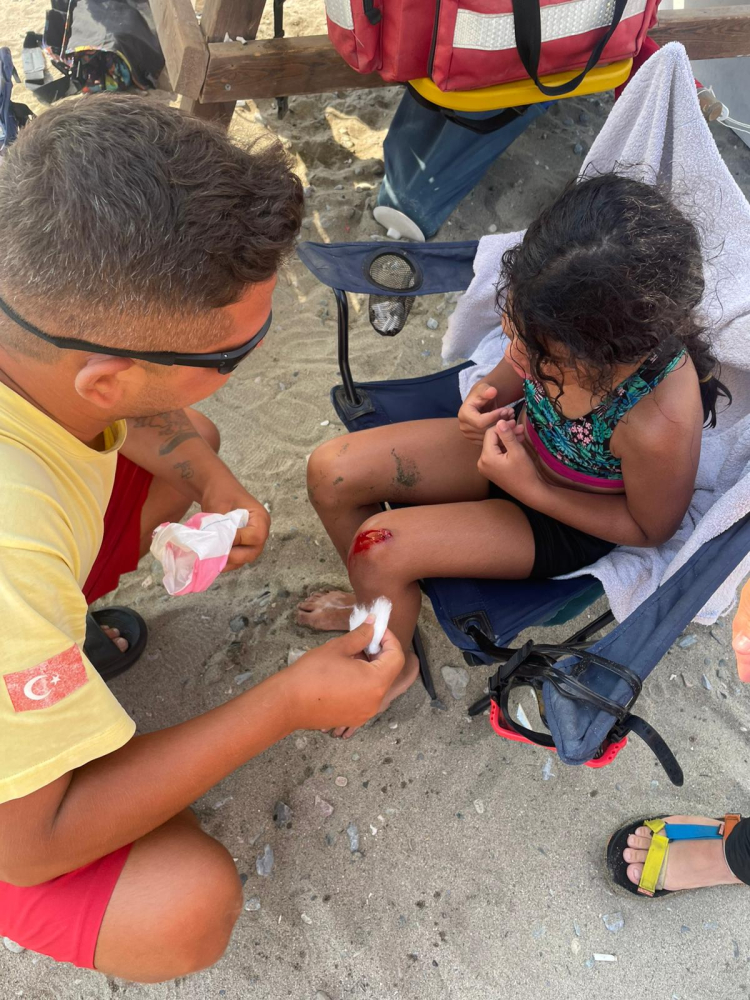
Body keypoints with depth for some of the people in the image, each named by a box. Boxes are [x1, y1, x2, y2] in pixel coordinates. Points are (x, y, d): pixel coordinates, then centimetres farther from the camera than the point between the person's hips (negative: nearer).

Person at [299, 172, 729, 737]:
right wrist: (491, 395, -21)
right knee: (331, 472, -6)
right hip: (519, 444, 6)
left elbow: (652, 528, -17)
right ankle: (379, 601, 24)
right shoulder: (564, 325, -25)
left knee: (378, 547, -22)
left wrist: (527, 487, -24)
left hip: (571, 519, -5)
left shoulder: (659, 423, -39)